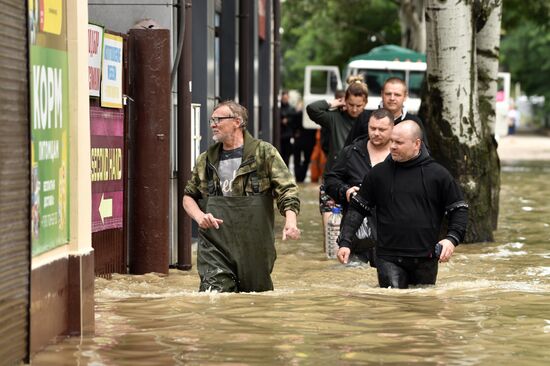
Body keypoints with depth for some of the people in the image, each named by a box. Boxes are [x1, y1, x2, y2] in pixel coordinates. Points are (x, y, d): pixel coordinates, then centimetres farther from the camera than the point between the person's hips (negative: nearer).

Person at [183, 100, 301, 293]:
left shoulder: (264, 153, 1)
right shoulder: (205, 160, 12)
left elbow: (286, 190, -5)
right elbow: (189, 196, 22)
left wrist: (290, 220, -23)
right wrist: (199, 216, 0)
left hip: (254, 246, -1)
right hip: (214, 245, 2)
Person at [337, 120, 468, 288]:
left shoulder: (438, 174, 1)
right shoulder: (378, 173, 4)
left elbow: (459, 209, 6)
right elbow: (357, 208, 10)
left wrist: (452, 239, -10)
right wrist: (345, 242, 0)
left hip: (426, 260, 0)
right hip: (389, 259, 0)